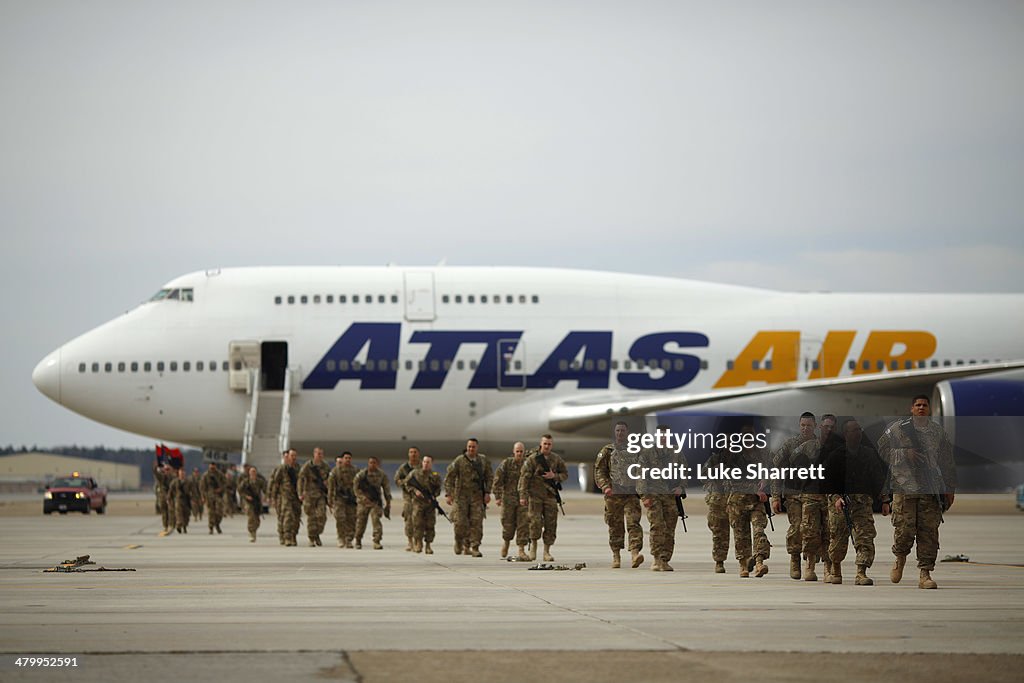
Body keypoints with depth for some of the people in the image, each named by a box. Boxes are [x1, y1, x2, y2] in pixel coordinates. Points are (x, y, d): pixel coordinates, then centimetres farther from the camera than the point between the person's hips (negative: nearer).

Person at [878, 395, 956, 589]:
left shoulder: (938, 432, 15)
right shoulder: (897, 429, 8)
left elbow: (948, 463, 18)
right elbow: (881, 450, 6)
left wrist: (950, 489, 14)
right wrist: (904, 454, -7)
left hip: (931, 489, 2)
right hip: (904, 486, -2)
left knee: (929, 531, -5)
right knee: (904, 529, -8)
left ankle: (925, 574, 0)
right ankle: (900, 557, 24)